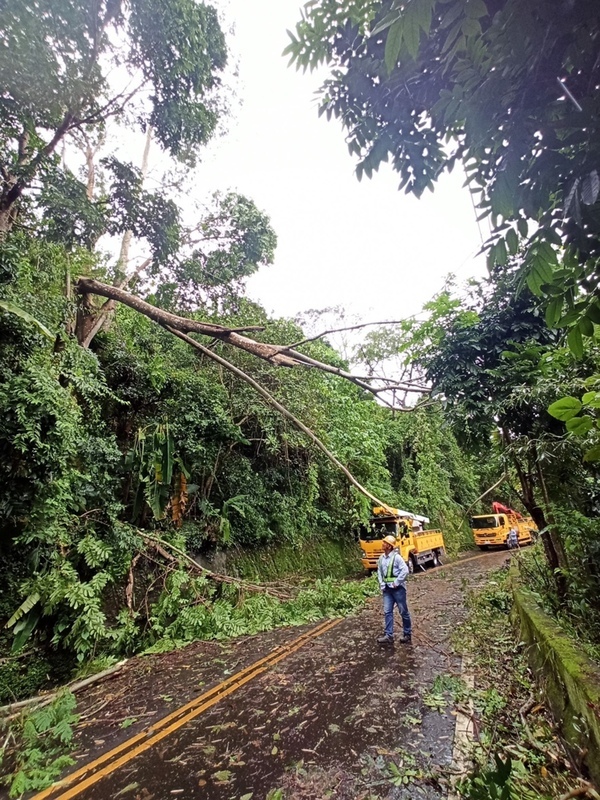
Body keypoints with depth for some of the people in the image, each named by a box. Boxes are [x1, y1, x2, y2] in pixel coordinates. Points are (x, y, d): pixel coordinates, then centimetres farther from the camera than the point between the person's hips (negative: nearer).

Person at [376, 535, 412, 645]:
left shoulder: (397, 557, -16)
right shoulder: (381, 558, 5)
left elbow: (405, 571, -20)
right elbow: (379, 572, 12)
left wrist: (396, 582, -17)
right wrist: (382, 585, 2)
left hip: (398, 588, -6)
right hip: (387, 589, 6)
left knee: (403, 612, 8)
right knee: (387, 612, 3)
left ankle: (407, 635, 23)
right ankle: (389, 636, 9)